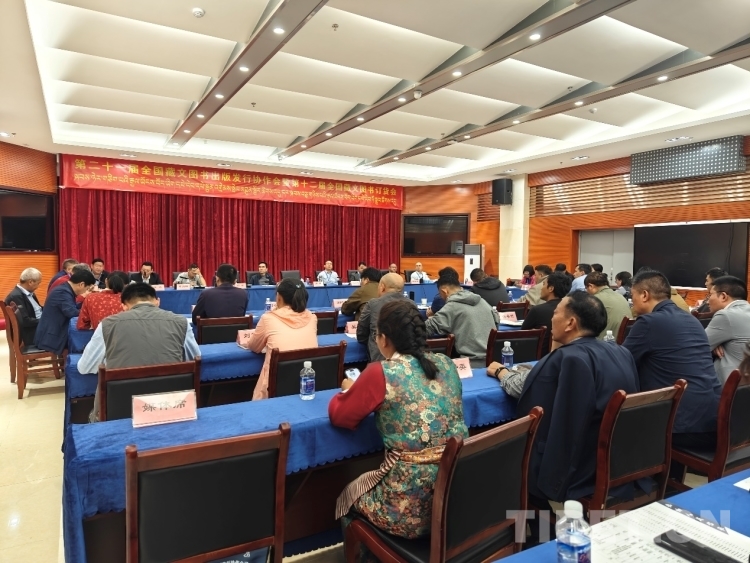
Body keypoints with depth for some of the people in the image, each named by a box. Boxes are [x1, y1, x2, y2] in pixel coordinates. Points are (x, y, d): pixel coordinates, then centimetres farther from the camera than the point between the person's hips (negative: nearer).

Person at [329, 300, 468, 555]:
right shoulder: (446, 363, 1)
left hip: (413, 505, -6)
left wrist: (350, 390, 16)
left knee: (348, 496, 26)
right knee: (365, 484, 32)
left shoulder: (381, 373, -15)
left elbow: (338, 416, -2)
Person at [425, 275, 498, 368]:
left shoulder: (452, 306, -7)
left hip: (473, 363, -7)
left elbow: (427, 328, -10)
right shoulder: (482, 301, 13)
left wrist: (432, 318, 12)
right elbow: (496, 320, 27)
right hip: (493, 359, 7)